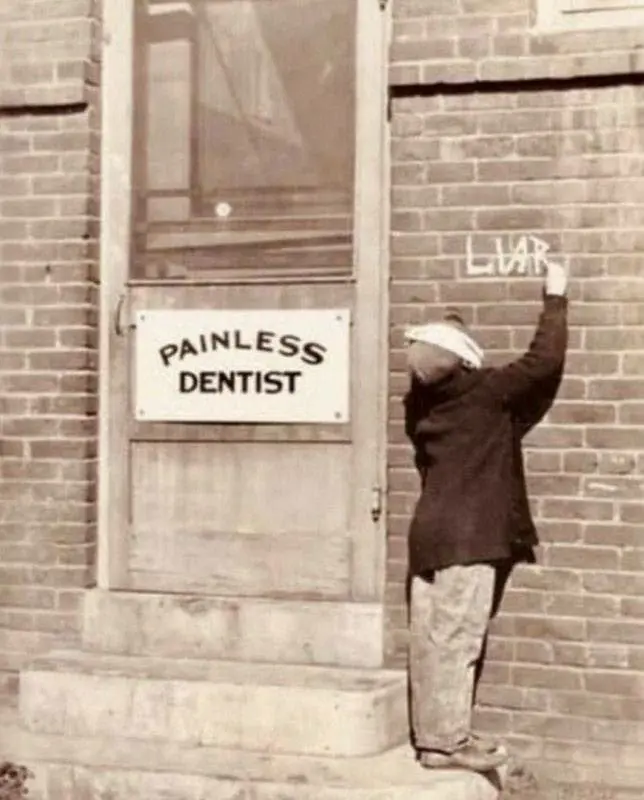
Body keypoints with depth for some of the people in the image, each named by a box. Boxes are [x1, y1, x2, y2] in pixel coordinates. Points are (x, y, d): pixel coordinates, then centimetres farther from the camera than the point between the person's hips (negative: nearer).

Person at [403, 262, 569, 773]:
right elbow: (544, 362, -7)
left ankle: (431, 736, 14)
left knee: (430, 639, 8)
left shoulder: (423, 403, 11)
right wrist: (556, 297, 2)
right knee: (455, 638, -4)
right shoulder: (480, 392, -9)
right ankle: (447, 742, 0)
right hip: (466, 535, -8)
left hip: (431, 532, 8)